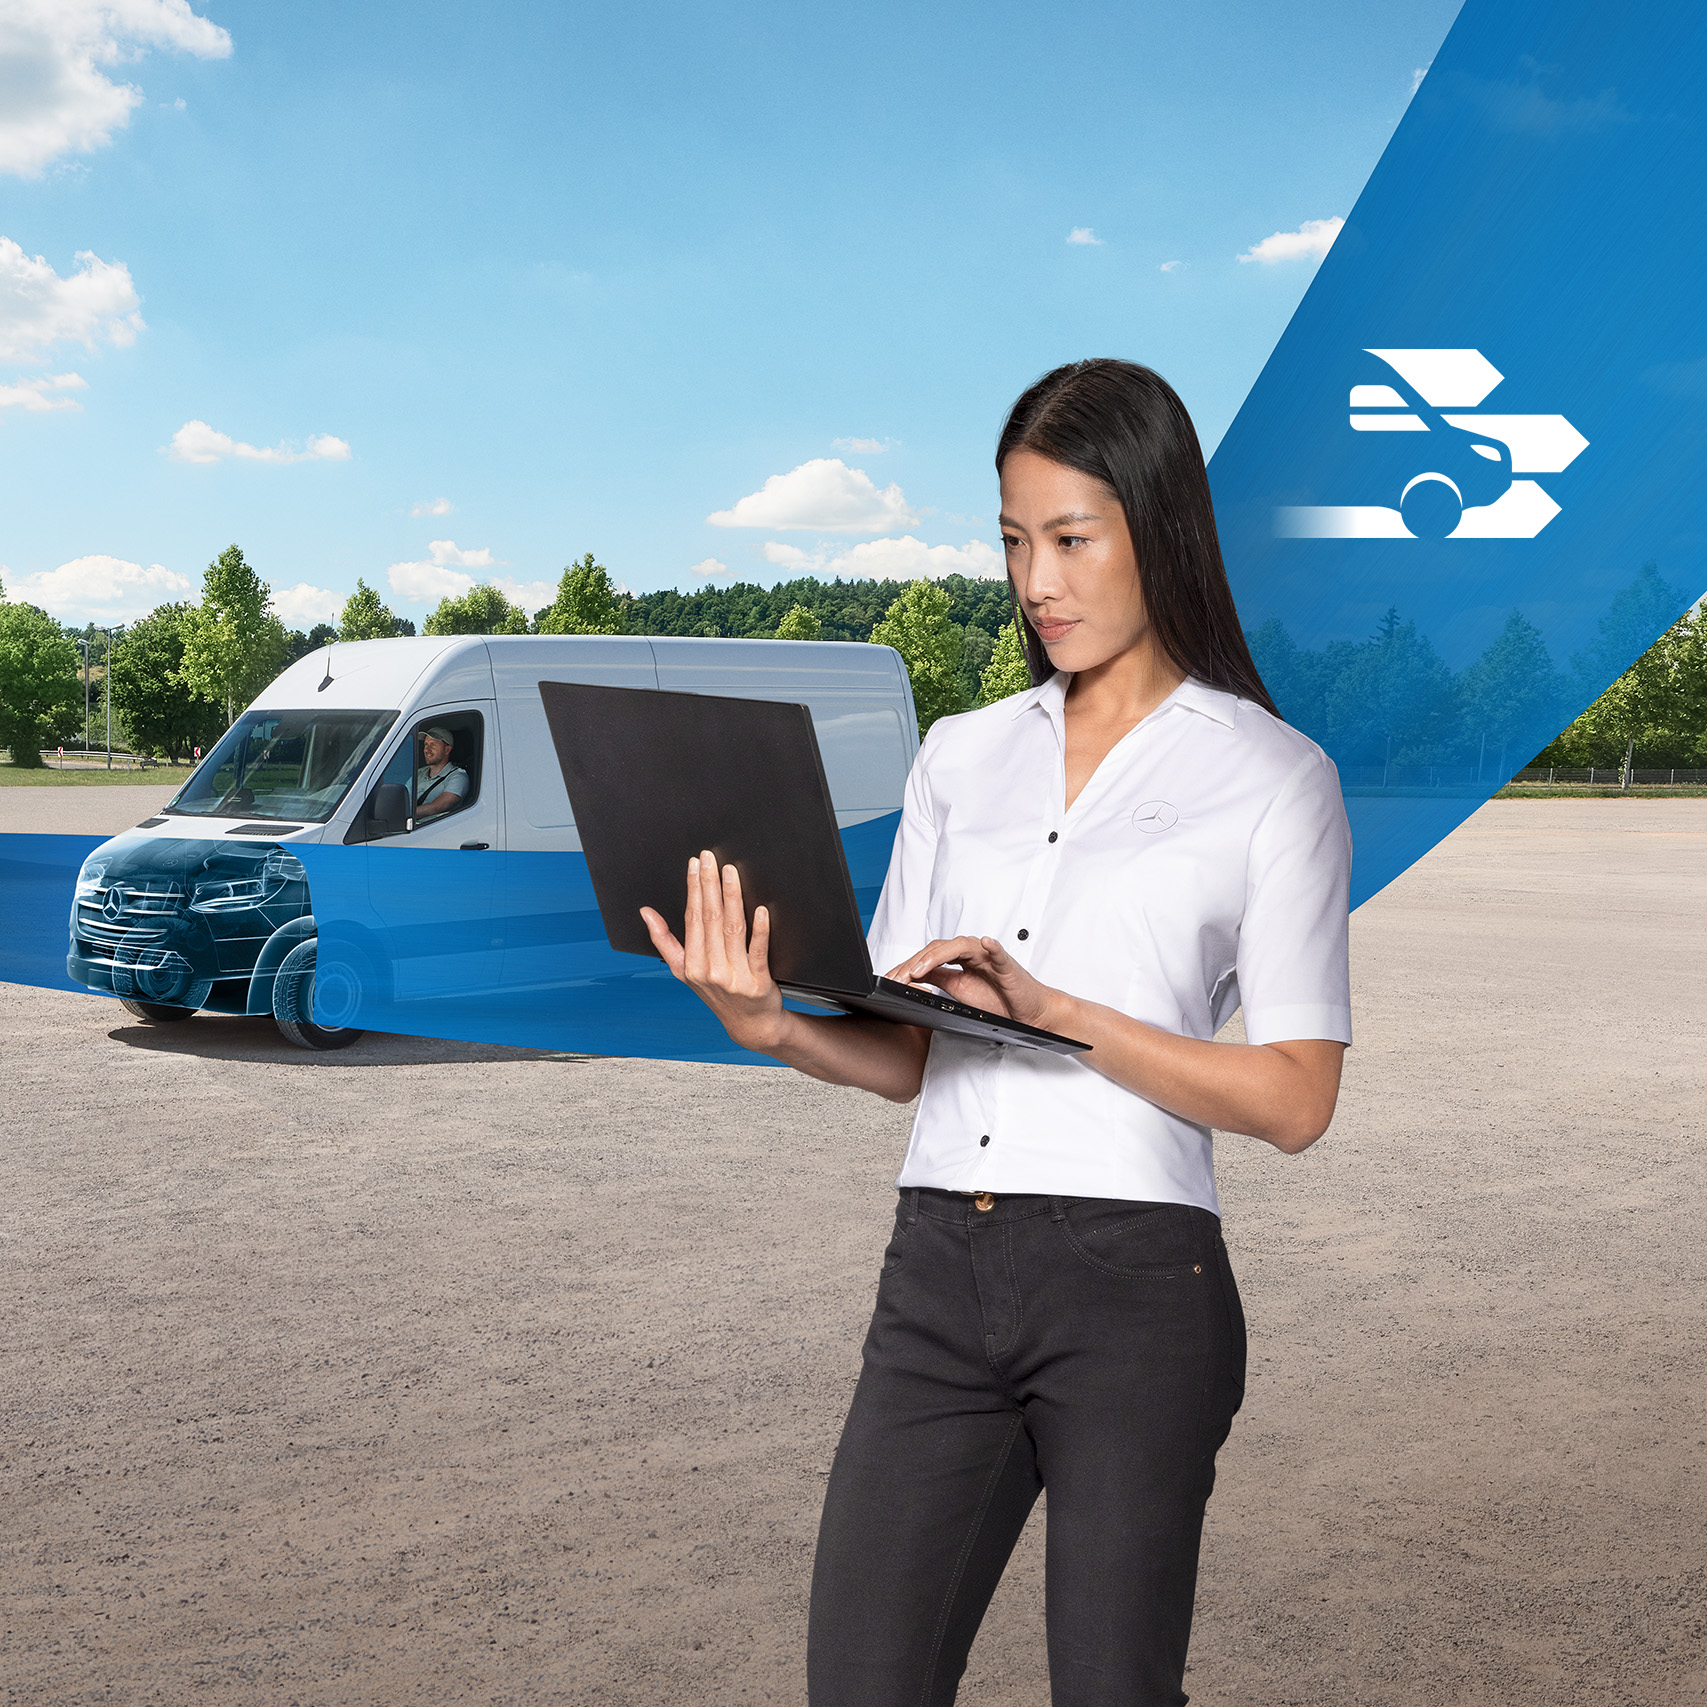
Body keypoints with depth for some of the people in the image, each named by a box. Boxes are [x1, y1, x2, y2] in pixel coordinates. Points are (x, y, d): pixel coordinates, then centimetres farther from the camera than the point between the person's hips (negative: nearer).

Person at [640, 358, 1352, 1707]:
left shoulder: (1271, 776, 0)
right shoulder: (963, 755, 14)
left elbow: (1294, 1099, -6)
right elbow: (906, 1057, 10)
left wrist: (1051, 1009, -16)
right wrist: (775, 1026, -10)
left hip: (1132, 1287, -4)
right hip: (939, 1274, 4)